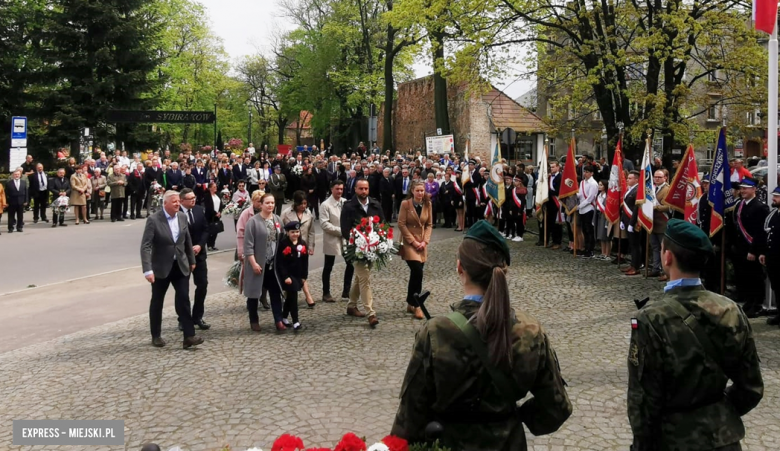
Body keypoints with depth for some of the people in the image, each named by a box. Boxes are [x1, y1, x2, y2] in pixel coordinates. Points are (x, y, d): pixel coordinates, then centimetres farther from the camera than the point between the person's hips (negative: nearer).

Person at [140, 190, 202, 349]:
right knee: (157, 302, 10)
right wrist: (148, 270, -27)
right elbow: (145, 246, -20)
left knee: (184, 300, -5)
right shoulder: (153, 220, -15)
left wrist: (191, 260, 18)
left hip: (181, 266, 3)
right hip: (161, 267, -3)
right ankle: (156, 336, 23)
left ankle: (189, 336, -5)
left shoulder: (182, 217, 1)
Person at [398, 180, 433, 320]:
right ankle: (416, 305, -7)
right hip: (409, 242, -5)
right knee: (418, 272, -17)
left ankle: (410, 304, 22)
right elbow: (401, 224, -9)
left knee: (415, 273, 9)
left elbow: (429, 224, 6)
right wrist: (413, 241, -13)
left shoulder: (428, 204, 3)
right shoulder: (405, 204, -9)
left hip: (422, 243, 5)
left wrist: (425, 241, -7)